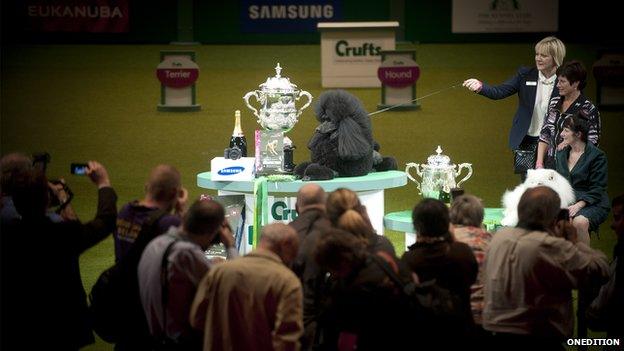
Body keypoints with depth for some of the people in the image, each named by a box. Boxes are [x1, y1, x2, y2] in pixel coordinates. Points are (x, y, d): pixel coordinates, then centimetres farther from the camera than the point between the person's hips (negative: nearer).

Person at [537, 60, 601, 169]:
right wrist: (539, 163, 5)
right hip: (550, 163, 5)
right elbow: (544, 135, 13)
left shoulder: (588, 109, -7)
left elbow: (593, 142, -5)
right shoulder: (554, 103, 11)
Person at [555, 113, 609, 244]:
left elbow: (597, 190, -8)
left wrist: (579, 205, -21)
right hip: (566, 202, 5)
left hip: (592, 204, -5)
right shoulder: (561, 154, 15)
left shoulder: (597, 156, -5)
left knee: (579, 222, -36)